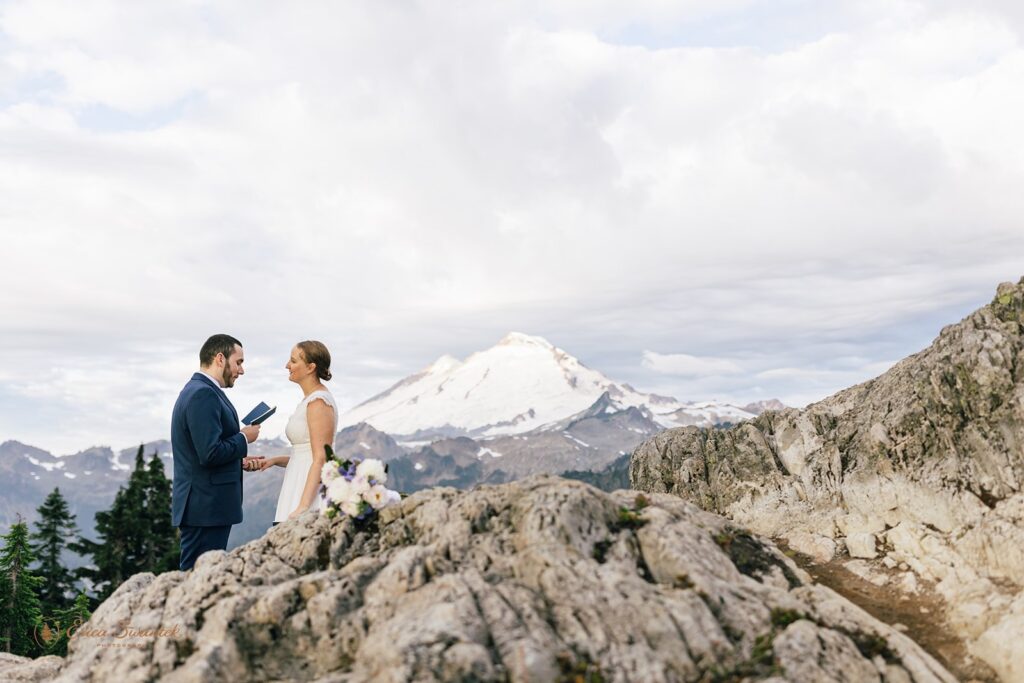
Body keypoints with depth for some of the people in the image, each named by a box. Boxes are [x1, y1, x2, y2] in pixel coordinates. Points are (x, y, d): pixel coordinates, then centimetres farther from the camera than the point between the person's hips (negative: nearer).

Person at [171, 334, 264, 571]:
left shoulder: (196, 390, 17)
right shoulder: (203, 394, -16)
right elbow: (211, 454, -24)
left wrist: (239, 461, 12)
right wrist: (244, 438, -9)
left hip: (205, 507, 10)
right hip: (205, 509, -10)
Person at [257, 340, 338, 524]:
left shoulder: (319, 401, -13)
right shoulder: (309, 400, 16)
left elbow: (321, 459, -19)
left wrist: (303, 506, -24)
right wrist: (275, 460, 9)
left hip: (311, 490, -9)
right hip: (300, 484, 9)